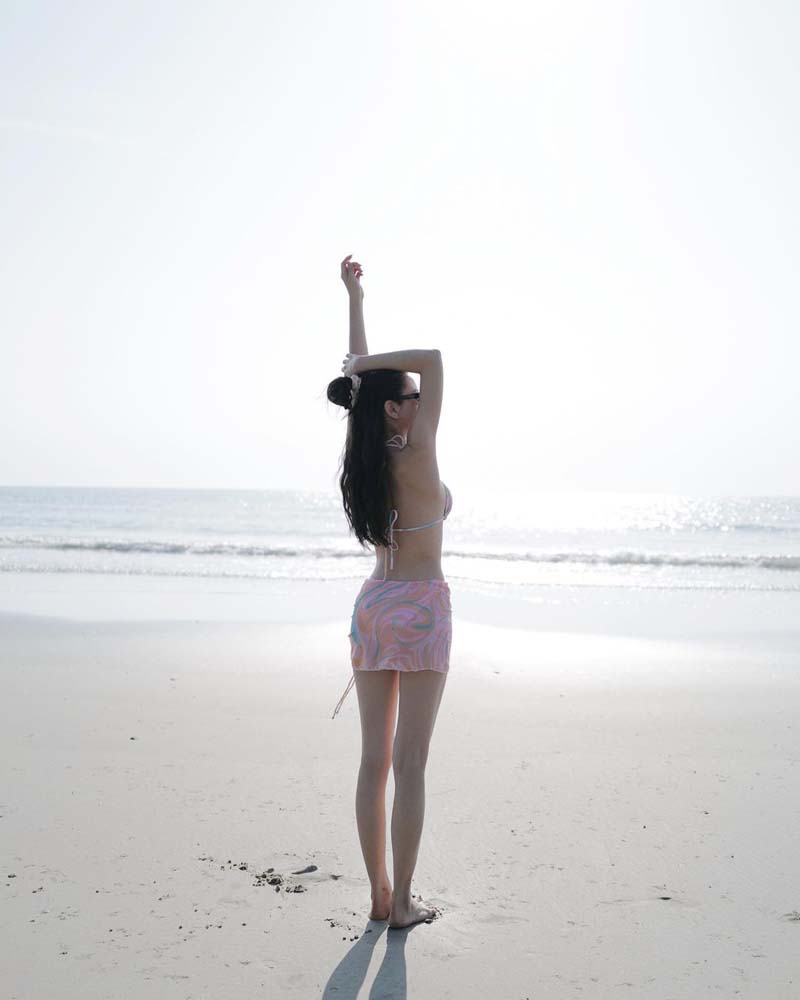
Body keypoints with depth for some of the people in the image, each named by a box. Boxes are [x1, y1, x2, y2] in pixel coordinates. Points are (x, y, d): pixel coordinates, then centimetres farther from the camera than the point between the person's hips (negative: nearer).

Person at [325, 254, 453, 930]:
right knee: (410, 764, 0)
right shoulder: (417, 456, -14)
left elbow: (366, 375, 15)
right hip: (419, 608, -7)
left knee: (374, 759, 9)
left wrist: (354, 299, 22)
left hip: (372, 605, 7)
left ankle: (379, 895, 18)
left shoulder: (366, 458, 3)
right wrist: (363, 364, -10)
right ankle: (402, 902, 8)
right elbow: (432, 358, -15)